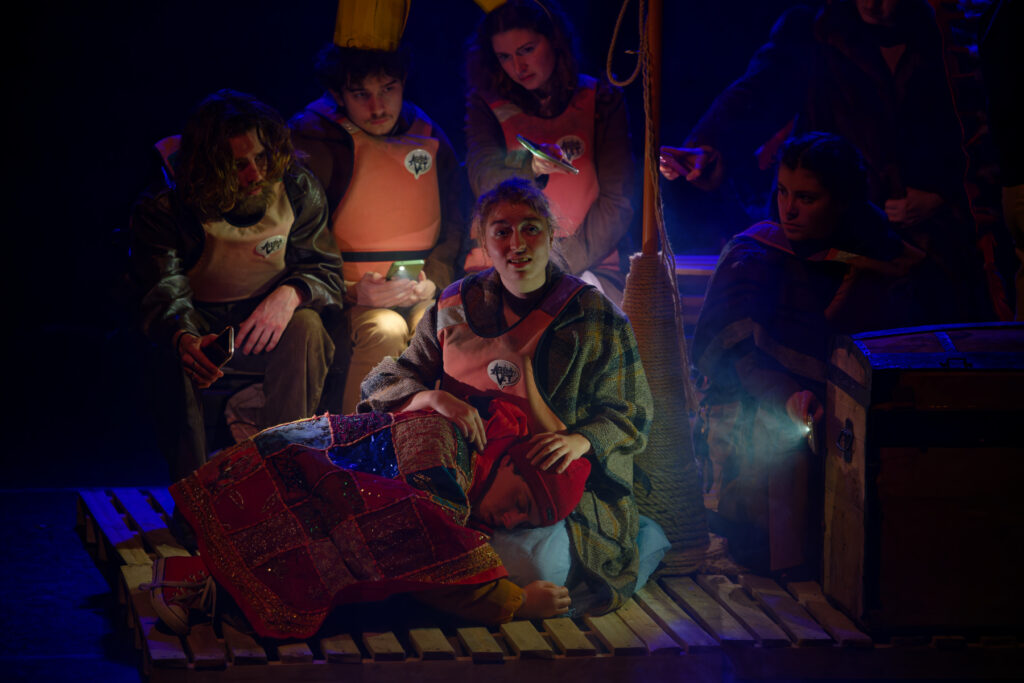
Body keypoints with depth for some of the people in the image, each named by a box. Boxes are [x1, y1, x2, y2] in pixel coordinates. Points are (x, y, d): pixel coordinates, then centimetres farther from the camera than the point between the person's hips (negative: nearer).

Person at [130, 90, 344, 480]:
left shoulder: (297, 192, -9)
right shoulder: (163, 209, -16)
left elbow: (326, 272, -6)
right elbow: (162, 291, -27)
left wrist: (291, 294, -31)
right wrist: (185, 338, -51)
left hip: (267, 328, 2)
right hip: (200, 323, -2)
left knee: (306, 326, -32)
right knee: (171, 348, -36)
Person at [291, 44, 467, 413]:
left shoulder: (429, 138, 8)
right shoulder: (312, 141, -6)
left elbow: (456, 224, 17)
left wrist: (433, 281, -3)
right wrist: (352, 291, -21)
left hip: (422, 297, 3)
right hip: (347, 299, -3)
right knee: (385, 331, -34)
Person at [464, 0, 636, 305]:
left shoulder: (601, 100, 7)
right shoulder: (486, 104, 9)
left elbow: (617, 201, 1)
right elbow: (482, 177, -10)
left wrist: (566, 262, -11)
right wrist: (530, 164, -32)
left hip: (586, 267, -1)